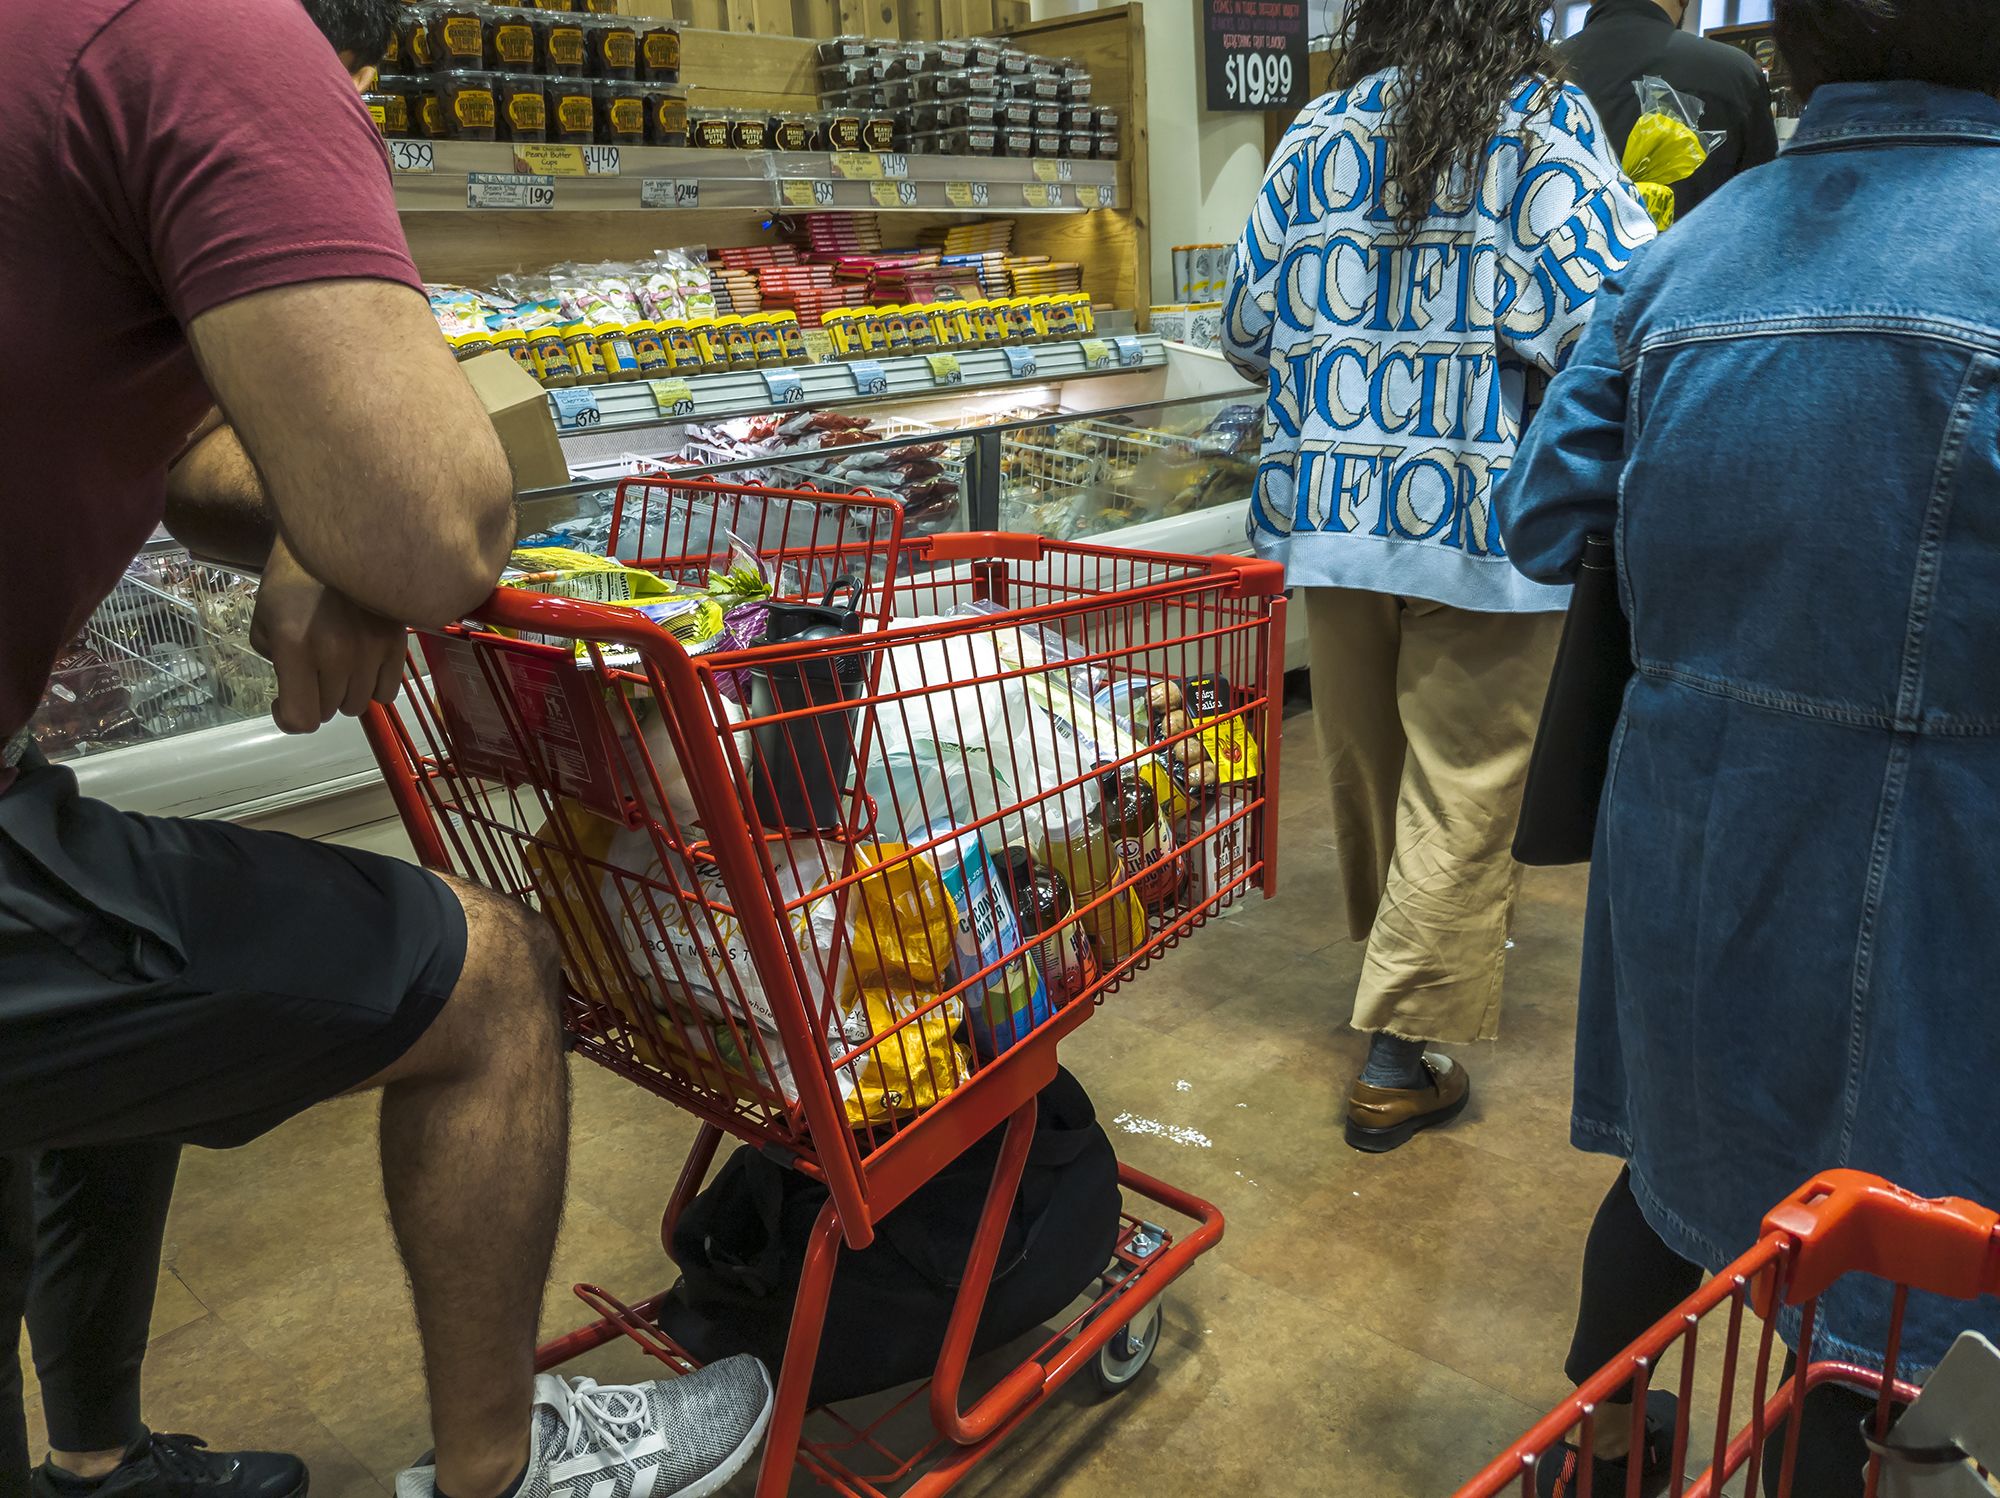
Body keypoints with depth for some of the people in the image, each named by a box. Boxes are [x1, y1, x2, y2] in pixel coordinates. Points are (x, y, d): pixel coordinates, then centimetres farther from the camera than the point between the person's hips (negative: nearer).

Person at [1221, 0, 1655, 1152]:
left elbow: (1248, 330, 10)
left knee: (1365, 760, 19)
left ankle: (1396, 958, 40)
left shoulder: (1318, 137, 6)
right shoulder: (1546, 127, -5)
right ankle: (1401, 1061, 7)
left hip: (1334, 508, 5)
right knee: (1462, 788, 3)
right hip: (1483, 526, -4)